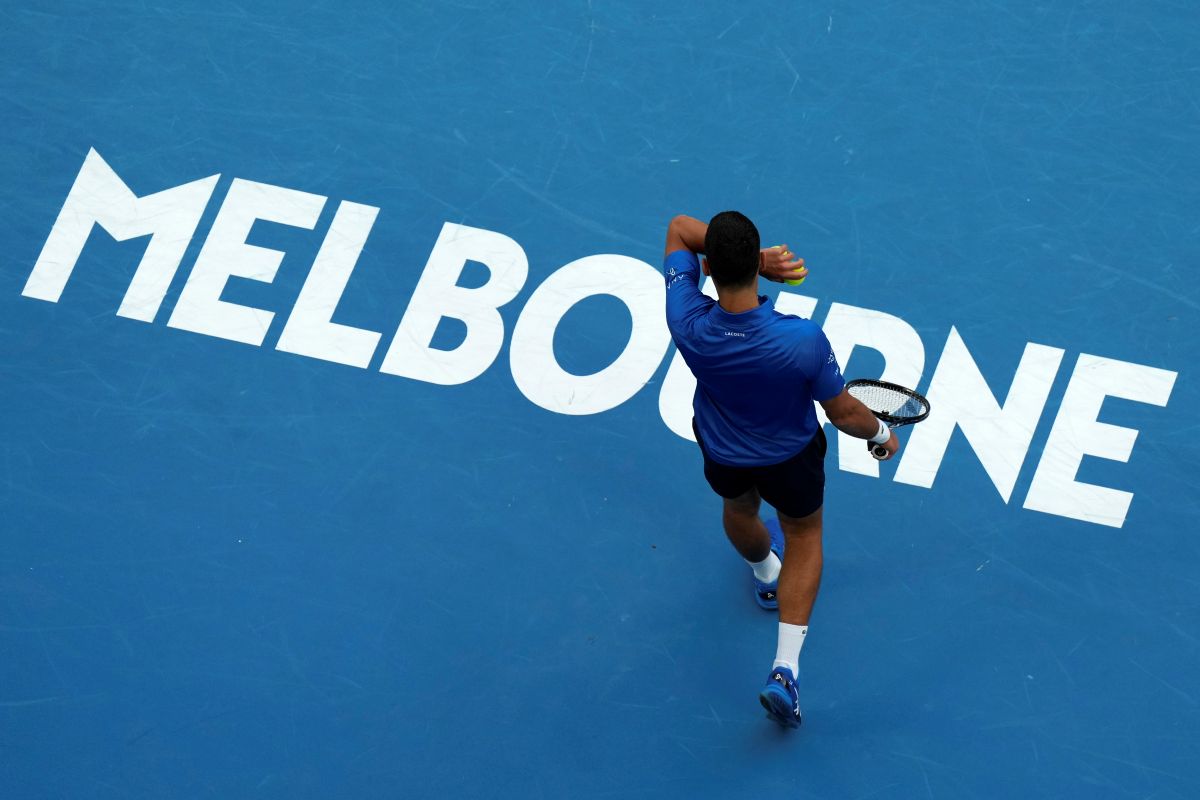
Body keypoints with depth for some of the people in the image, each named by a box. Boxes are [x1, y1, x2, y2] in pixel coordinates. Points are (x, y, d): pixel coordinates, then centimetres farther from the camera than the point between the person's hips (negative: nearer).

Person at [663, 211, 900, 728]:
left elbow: (679, 228, -23)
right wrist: (882, 435, -1)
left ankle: (765, 573, 70)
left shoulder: (689, 325, -37)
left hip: (721, 454, 2)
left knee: (738, 507, 37)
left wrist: (756, 259, -34)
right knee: (804, 537, 28)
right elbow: (844, 414, -23)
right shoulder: (803, 341, -42)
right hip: (790, 458, -1)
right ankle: (785, 669, 17)